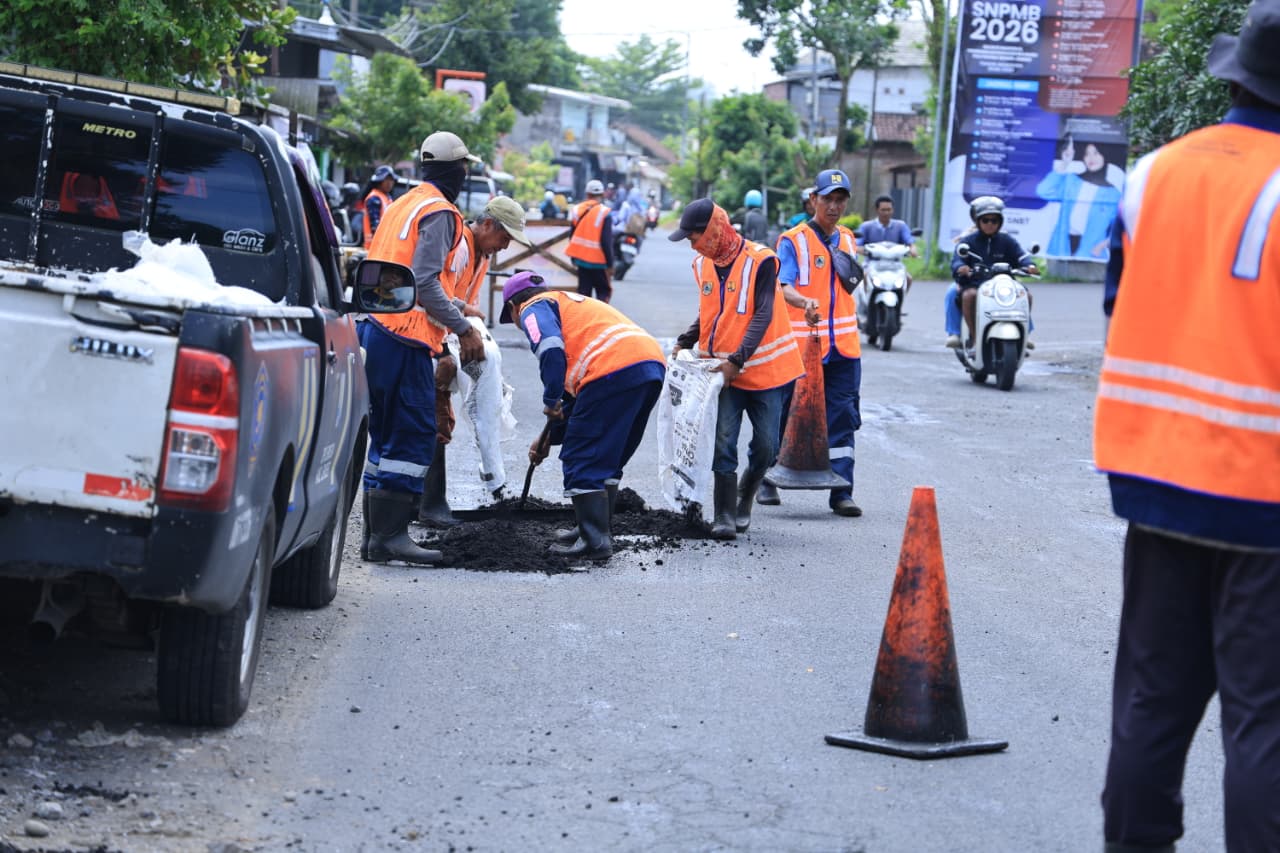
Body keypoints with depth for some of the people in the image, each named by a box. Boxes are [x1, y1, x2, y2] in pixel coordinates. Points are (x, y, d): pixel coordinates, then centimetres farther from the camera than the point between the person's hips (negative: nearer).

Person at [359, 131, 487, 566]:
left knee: (385, 433, 13)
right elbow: (424, 281, -18)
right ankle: (391, 534, -10)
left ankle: (377, 532, 15)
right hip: (406, 338, -10)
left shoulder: (401, 205, 19)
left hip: (377, 330, 10)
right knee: (414, 435, -7)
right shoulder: (439, 212, -9)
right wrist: (463, 328, -14)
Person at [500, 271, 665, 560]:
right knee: (609, 460, 21)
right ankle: (598, 530, 26)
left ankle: (595, 541, -4)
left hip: (614, 370, -9)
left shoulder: (533, 309, 12)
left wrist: (551, 401, -2)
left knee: (581, 460, 0)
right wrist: (551, 436, 38)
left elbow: (551, 349, -13)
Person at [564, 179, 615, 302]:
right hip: (599, 262, -5)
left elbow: (572, 236, 11)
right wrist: (610, 264, -10)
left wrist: (574, 257, 23)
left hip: (581, 260, 5)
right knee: (604, 292, 5)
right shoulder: (604, 213, -14)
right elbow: (606, 241, -17)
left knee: (583, 292, 12)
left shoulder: (577, 210, 3)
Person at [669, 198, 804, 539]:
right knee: (723, 443, -9)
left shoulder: (760, 261, -14)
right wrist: (684, 343, 3)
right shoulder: (703, 265, 6)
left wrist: (738, 360, -24)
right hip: (724, 371, 4)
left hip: (764, 368, -3)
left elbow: (763, 316, -18)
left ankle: (744, 502, 26)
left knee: (766, 447, 3)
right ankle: (724, 516, -4)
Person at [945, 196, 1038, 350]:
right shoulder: (968, 240, 5)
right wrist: (960, 268, -33)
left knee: (1026, 295, -19)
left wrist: (1029, 265, -23)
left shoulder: (1006, 240, 13)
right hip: (974, 283, -2)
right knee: (969, 294, -36)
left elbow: (1020, 256, 0)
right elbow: (957, 259, -8)